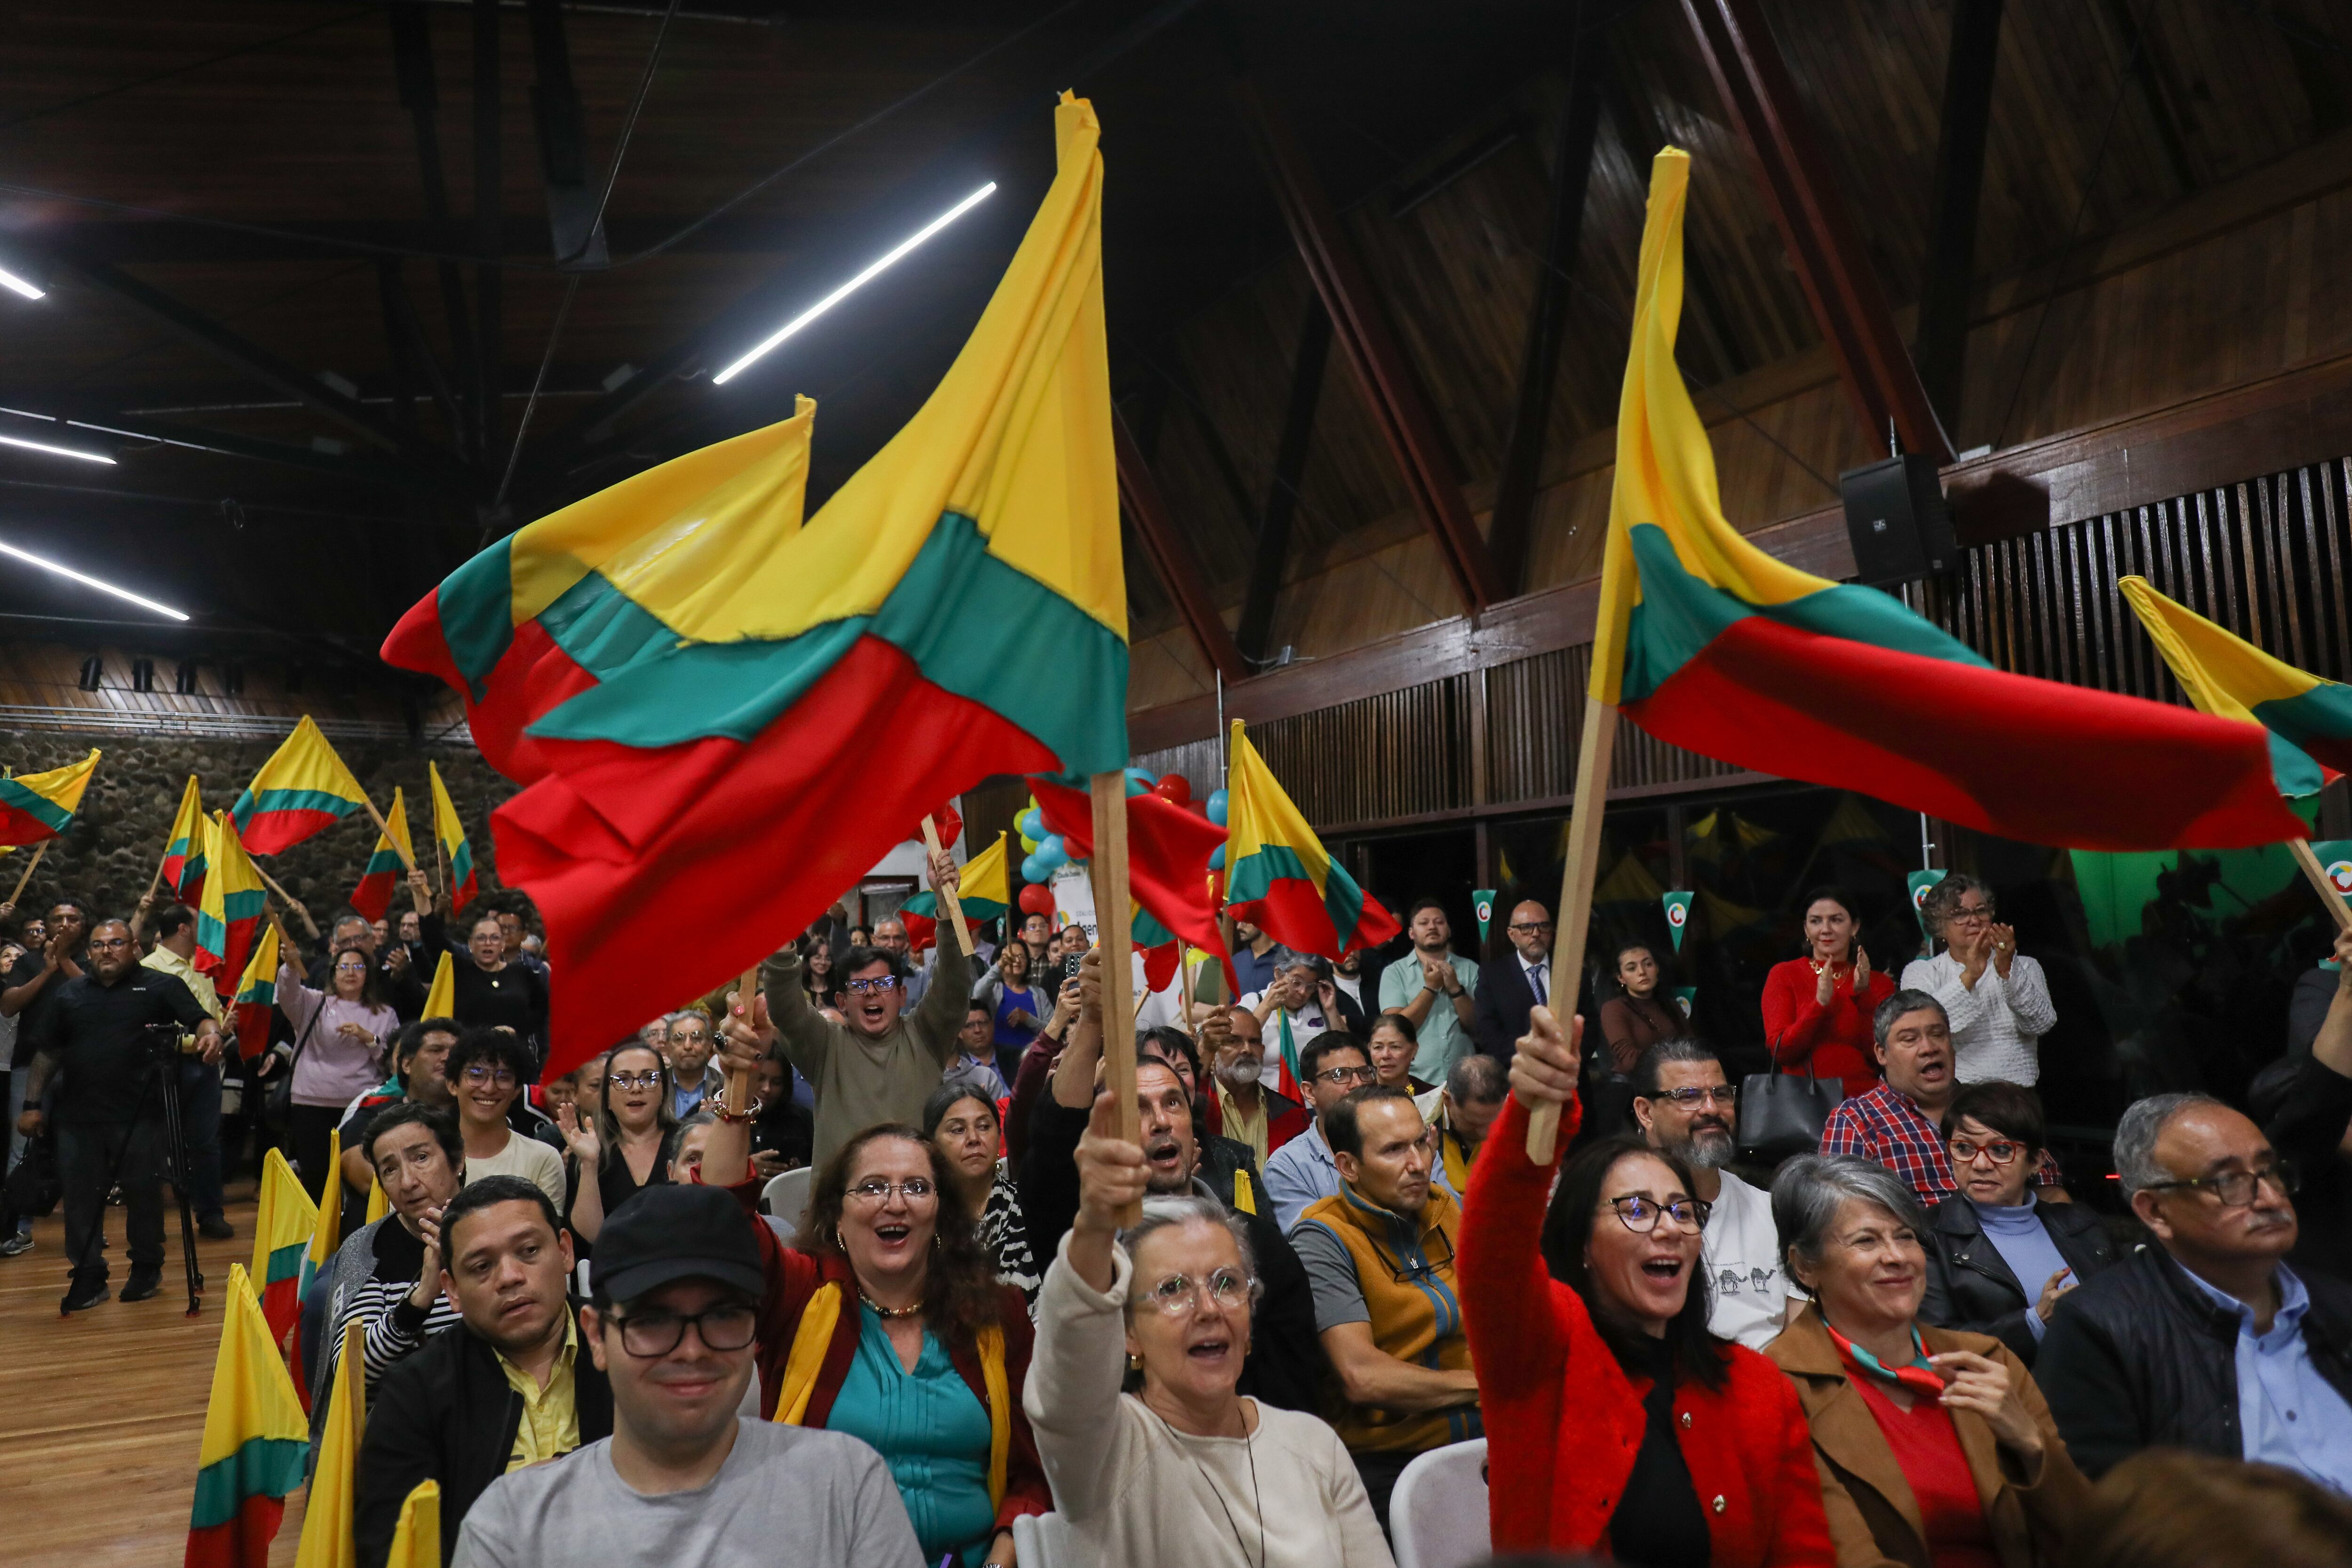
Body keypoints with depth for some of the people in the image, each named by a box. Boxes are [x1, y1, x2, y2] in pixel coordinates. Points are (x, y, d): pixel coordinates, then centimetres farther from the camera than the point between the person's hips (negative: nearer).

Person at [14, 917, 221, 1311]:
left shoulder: (159, 986, 2)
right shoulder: (69, 994, 13)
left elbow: (199, 1018, -7)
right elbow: (47, 1053, 16)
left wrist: (211, 1033, -31)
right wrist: (33, 1104, 11)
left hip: (138, 1114, -4)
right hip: (78, 1114, 4)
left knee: (143, 1193, 3)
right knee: (82, 1196, 6)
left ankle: (146, 1269, 17)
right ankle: (88, 1276, 16)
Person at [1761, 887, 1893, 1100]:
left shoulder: (1879, 983, 13)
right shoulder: (1784, 975, 7)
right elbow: (1780, 1052, -4)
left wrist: (1864, 996, -10)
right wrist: (1820, 1004, -15)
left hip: (1865, 1099, 2)